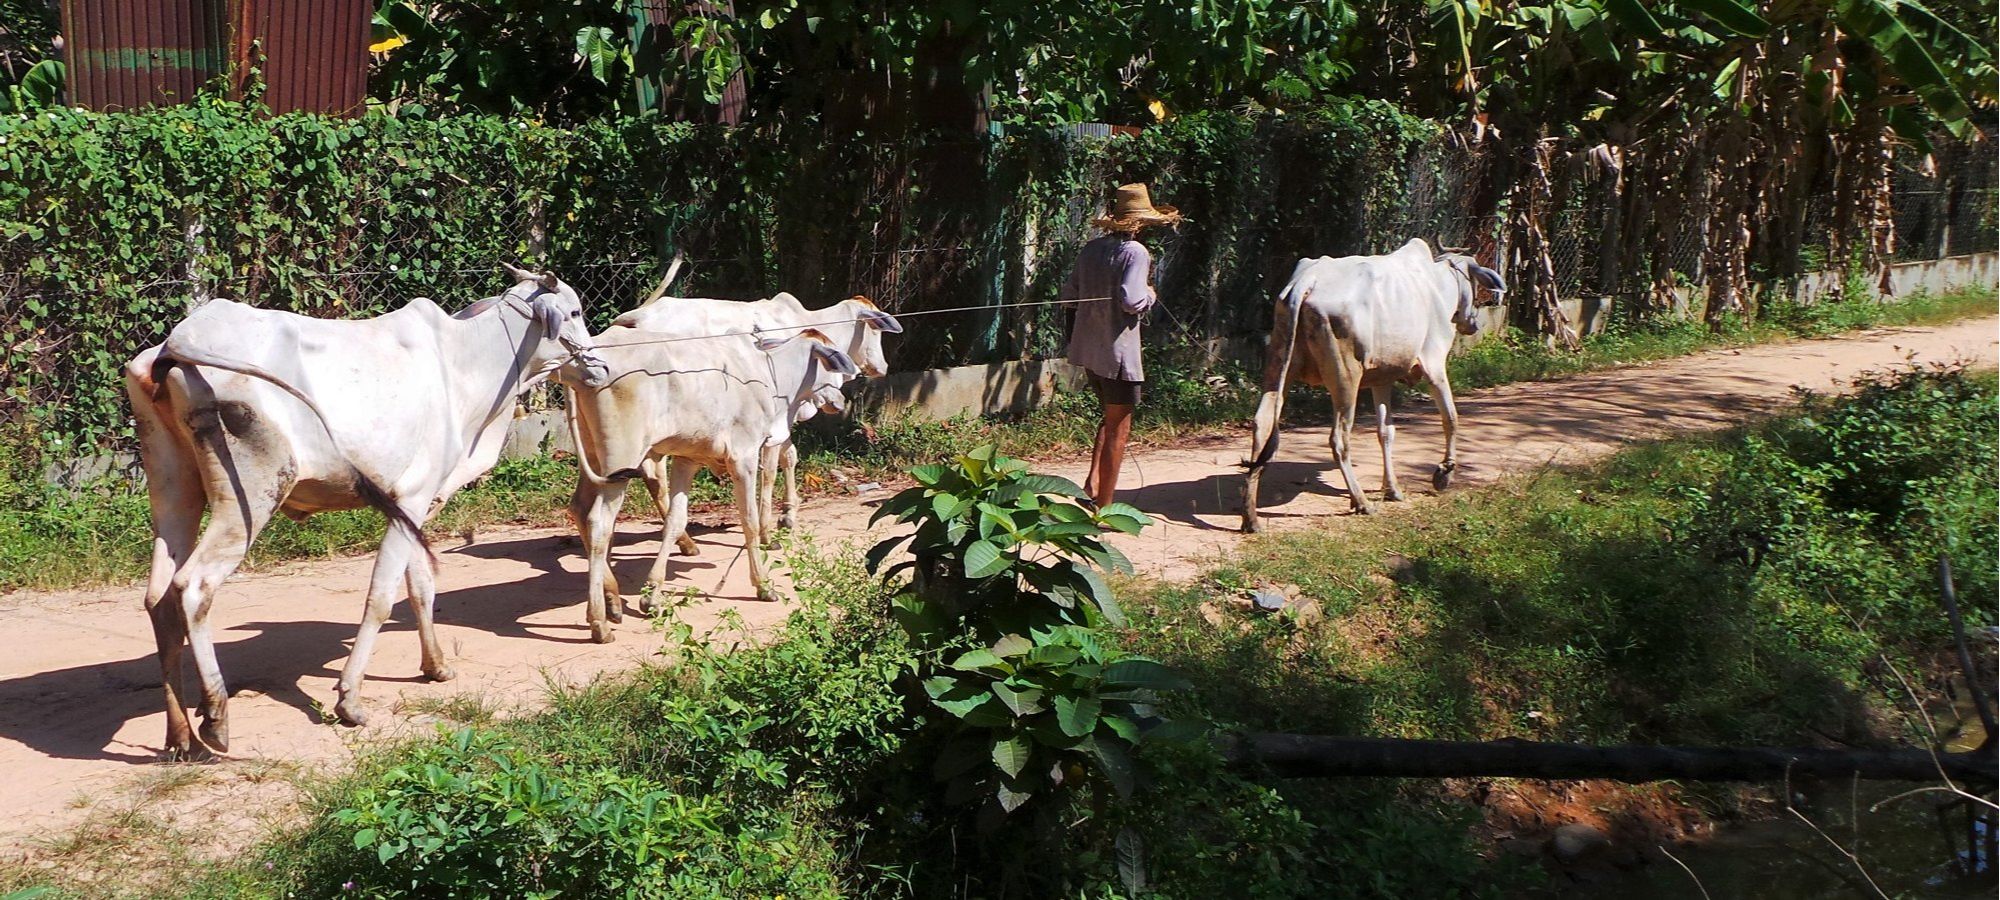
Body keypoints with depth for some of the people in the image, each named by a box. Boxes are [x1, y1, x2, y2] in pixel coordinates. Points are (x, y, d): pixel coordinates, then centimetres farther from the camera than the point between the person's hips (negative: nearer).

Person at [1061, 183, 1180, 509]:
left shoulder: (1092, 248, 6)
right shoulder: (1135, 252, -15)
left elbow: (1069, 292, 9)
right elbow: (1132, 301, -24)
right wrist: (1150, 295, -4)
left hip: (1086, 348, 7)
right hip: (1118, 352, -7)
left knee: (1111, 417, 24)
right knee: (1119, 429, 3)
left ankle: (1092, 482, 13)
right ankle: (1104, 506, 7)